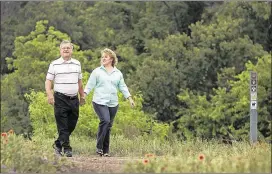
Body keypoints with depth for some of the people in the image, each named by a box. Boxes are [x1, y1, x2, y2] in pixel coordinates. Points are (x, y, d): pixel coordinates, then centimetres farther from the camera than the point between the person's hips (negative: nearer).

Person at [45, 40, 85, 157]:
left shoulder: (77, 64, 13)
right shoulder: (54, 64, 1)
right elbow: (48, 81, -1)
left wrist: (82, 96, 21)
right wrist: (49, 95, -13)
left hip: (74, 99, 4)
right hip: (60, 99, -4)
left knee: (71, 125, 7)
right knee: (63, 126, -5)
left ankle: (58, 144, 21)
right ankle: (67, 148, -3)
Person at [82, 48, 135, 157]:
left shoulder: (118, 73, 14)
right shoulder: (97, 72, 4)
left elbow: (123, 87, 17)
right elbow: (90, 85, 2)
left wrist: (130, 99, 10)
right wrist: (84, 96, -10)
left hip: (113, 104, 4)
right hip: (100, 102, -4)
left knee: (108, 126, 4)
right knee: (105, 120, -23)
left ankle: (105, 150, 11)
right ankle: (99, 146, -15)